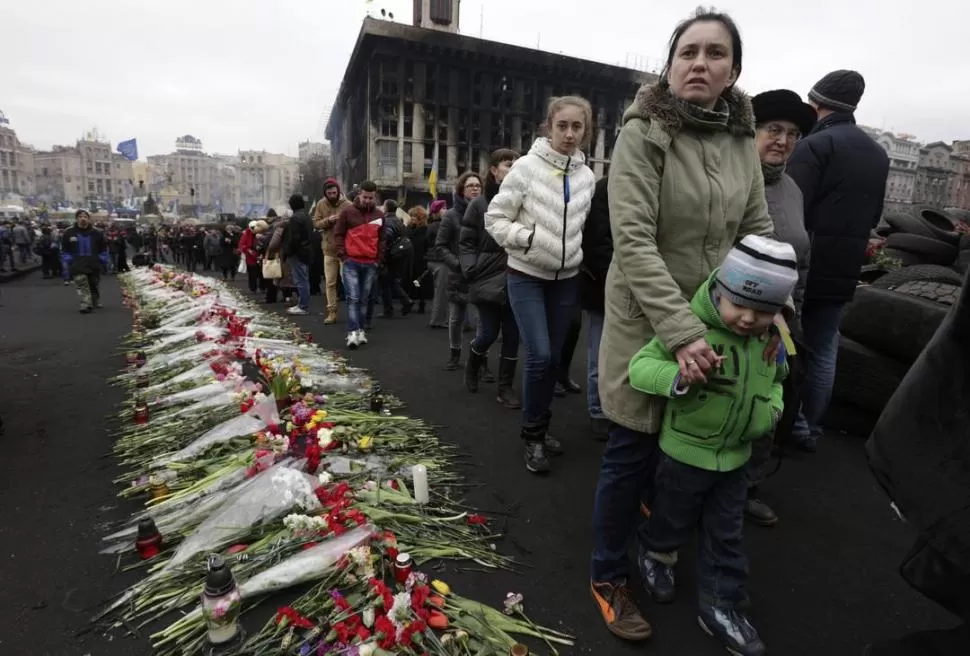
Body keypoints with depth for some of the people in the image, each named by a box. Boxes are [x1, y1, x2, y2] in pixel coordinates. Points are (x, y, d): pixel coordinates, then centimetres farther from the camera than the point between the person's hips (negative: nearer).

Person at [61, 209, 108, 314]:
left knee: (95, 284, 14)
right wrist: (67, 260, 0)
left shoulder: (96, 232, 2)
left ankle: (96, 302, 33)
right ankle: (86, 305, -24)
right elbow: (64, 249, 9)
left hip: (93, 264, 2)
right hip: (77, 264, -2)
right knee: (82, 284, -18)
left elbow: (103, 247, 14)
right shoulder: (69, 232, 0)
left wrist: (102, 259, 5)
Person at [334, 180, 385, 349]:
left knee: (364, 299, 9)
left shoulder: (379, 215, 11)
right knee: (353, 298, -9)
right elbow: (338, 235, 3)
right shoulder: (347, 212, 1)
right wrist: (343, 257, -5)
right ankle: (353, 332, -11)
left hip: (370, 264, 3)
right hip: (351, 262, -3)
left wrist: (378, 260, 9)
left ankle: (360, 330, 17)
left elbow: (381, 239, 17)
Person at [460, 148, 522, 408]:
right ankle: (472, 366, 35)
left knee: (512, 336, 6)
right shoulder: (479, 204, 0)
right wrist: (471, 270, -7)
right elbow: (466, 243, 3)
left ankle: (505, 387, 20)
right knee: (488, 334, 3)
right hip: (488, 280, -2)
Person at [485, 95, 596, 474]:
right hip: (527, 276, -4)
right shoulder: (527, 167, -8)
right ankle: (532, 434, 10)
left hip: (566, 278, 5)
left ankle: (540, 427, 29)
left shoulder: (587, 176, 5)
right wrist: (528, 237, -19)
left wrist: (578, 253, 4)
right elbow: (495, 219, -7)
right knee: (539, 356, -12)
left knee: (554, 359, 10)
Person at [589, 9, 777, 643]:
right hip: (648, 320, -6)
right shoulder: (644, 133, -13)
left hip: (712, 321, 6)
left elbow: (759, 231, 9)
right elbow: (634, 242, -22)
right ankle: (609, 577, 24)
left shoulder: (741, 140, 5)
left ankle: (653, 500, 56)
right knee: (633, 448, 2)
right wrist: (681, 330, -29)